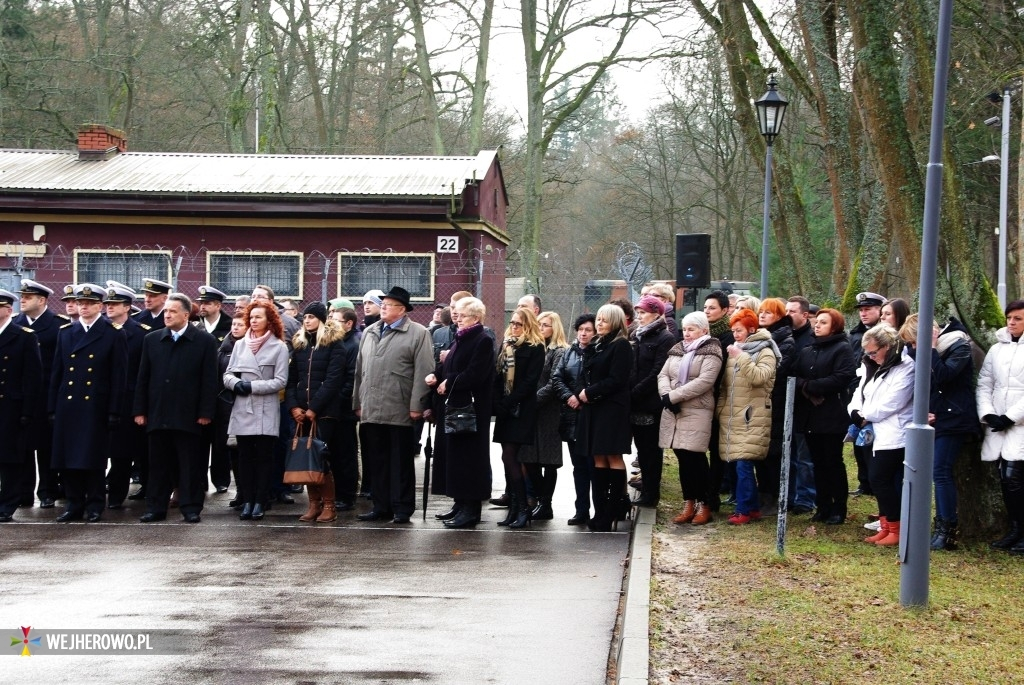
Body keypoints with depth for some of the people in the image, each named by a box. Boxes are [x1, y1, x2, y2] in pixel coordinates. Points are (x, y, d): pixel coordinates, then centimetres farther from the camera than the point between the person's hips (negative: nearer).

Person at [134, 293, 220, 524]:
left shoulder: (205, 341, 0)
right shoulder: (151, 340, 10)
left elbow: (209, 380, -3)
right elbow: (143, 378, 11)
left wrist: (206, 412, -8)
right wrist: (140, 410, 5)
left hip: (188, 416, -3)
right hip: (157, 415, 3)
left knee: (190, 465, 2)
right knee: (158, 464, 8)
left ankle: (191, 507, 9)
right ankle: (156, 507, 15)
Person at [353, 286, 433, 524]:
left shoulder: (418, 333, -2)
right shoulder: (369, 333, 17)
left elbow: (423, 372, -8)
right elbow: (360, 369, 18)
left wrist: (416, 406, -14)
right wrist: (358, 403, 13)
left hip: (400, 411, -5)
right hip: (371, 410, 6)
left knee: (401, 462, 2)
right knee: (377, 461, 10)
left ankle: (402, 509, 8)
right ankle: (381, 506, 17)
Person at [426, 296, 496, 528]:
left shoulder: (483, 341, -11)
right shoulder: (460, 339, 16)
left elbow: (475, 374, -21)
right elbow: (449, 367, 18)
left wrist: (448, 384, -13)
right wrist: (436, 375, -2)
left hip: (471, 409, -9)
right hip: (453, 406, 9)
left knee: (468, 456, -5)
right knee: (453, 455, 11)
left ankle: (471, 508, 1)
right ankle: (460, 503, 20)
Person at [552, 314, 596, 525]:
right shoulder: (570, 353, 13)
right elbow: (557, 377, 7)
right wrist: (568, 396, -7)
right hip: (572, 416, 6)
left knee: (593, 465, -5)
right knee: (579, 466, 10)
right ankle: (582, 511, 16)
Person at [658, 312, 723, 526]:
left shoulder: (711, 352, -4)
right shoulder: (677, 349, 18)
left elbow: (704, 382, -16)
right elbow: (663, 374, 10)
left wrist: (673, 396, -17)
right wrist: (666, 395, -11)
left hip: (697, 412, -6)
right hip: (673, 411, 6)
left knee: (695, 458, -7)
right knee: (683, 458, 8)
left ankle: (703, 505, 4)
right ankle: (688, 504, 14)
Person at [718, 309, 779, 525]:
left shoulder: (765, 352, -3)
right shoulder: (734, 351, 16)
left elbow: (760, 377, -21)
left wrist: (741, 357, -21)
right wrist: (721, 409, 12)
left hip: (752, 419, -7)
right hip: (732, 417, 7)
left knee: (744, 465, -11)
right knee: (743, 466, 8)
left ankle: (744, 510, -5)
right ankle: (753, 507, 17)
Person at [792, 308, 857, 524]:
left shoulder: (842, 349, -3)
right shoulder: (806, 351, 17)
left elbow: (843, 377, -17)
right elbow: (794, 377, 9)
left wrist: (810, 386, -14)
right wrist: (804, 387, -14)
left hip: (832, 416, -6)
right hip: (808, 416, 6)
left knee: (833, 462, 0)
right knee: (818, 463, 9)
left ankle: (838, 509, 8)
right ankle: (823, 507, 16)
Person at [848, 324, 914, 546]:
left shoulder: (905, 367, -12)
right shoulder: (873, 366, 16)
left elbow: (891, 403, -18)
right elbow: (861, 392, 14)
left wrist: (866, 415, -7)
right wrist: (856, 412, -7)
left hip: (895, 435, -9)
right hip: (878, 434, 9)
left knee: (880, 479, -9)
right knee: (878, 480, 9)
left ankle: (896, 529, 2)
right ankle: (886, 527, 18)